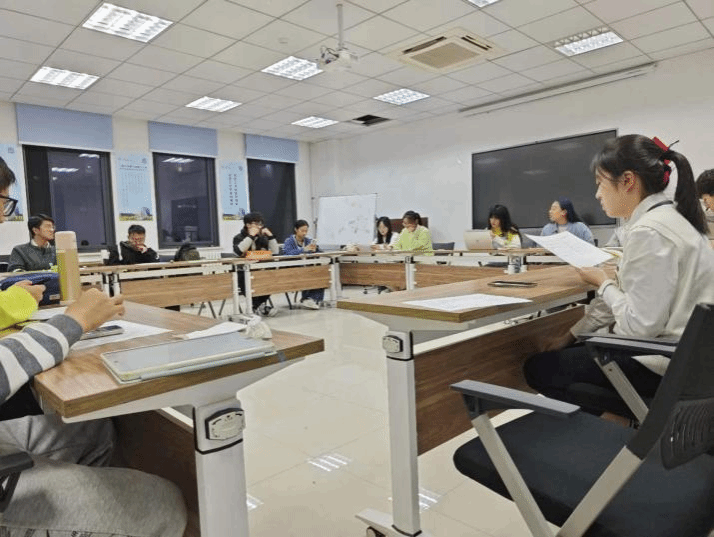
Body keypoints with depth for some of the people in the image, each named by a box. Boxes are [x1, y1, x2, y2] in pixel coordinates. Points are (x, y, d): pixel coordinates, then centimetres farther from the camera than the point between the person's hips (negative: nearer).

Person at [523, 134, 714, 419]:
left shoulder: (650, 231, -24)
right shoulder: (663, 218, 9)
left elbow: (640, 325, -25)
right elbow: (629, 294, 13)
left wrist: (602, 283, -8)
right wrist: (571, 335, 14)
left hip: (667, 365, -10)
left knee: (539, 369, -4)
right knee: (569, 353, 23)